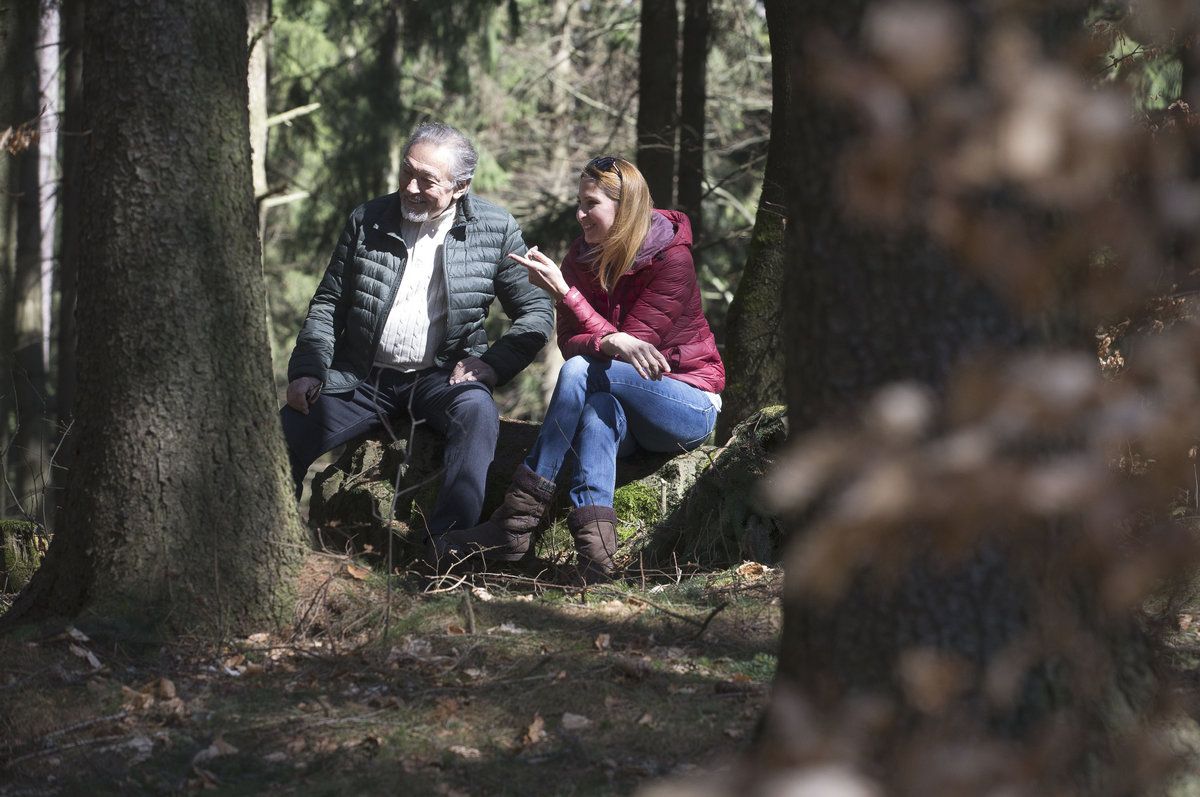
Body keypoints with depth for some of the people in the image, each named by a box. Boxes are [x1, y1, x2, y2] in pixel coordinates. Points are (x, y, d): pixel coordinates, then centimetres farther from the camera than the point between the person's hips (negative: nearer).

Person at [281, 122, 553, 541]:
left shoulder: (495, 229, 0)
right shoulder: (367, 222, 5)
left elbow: (537, 311, 5)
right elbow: (328, 305, 11)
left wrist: (494, 362, -12)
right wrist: (307, 371, -4)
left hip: (442, 377, -2)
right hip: (363, 379, 2)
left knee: (477, 410, -36)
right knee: (286, 429, -19)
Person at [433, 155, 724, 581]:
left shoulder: (671, 258, -14)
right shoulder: (581, 257, 2)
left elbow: (633, 344, -20)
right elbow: (569, 344, -7)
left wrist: (562, 290, -27)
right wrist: (610, 343, -31)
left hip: (690, 407, -5)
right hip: (617, 412, 5)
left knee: (583, 372, -31)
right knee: (598, 401, -33)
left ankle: (517, 520, -36)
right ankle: (593, 537, -52)